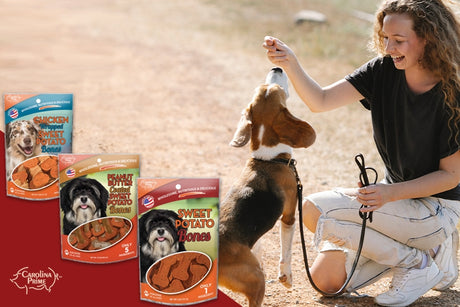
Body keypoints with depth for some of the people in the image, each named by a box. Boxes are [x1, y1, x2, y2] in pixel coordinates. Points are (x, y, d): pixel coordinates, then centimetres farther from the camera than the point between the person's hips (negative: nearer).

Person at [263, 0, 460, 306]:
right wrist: (291, 64, -30)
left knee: (315, 211, -21)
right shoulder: (384, 70, -7)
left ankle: (418, 264, -7)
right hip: (396, 194, 7)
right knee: (326, 279, 5)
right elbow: (321, 101, -13)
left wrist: (391, 193, -28)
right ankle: (424, 245, 14)